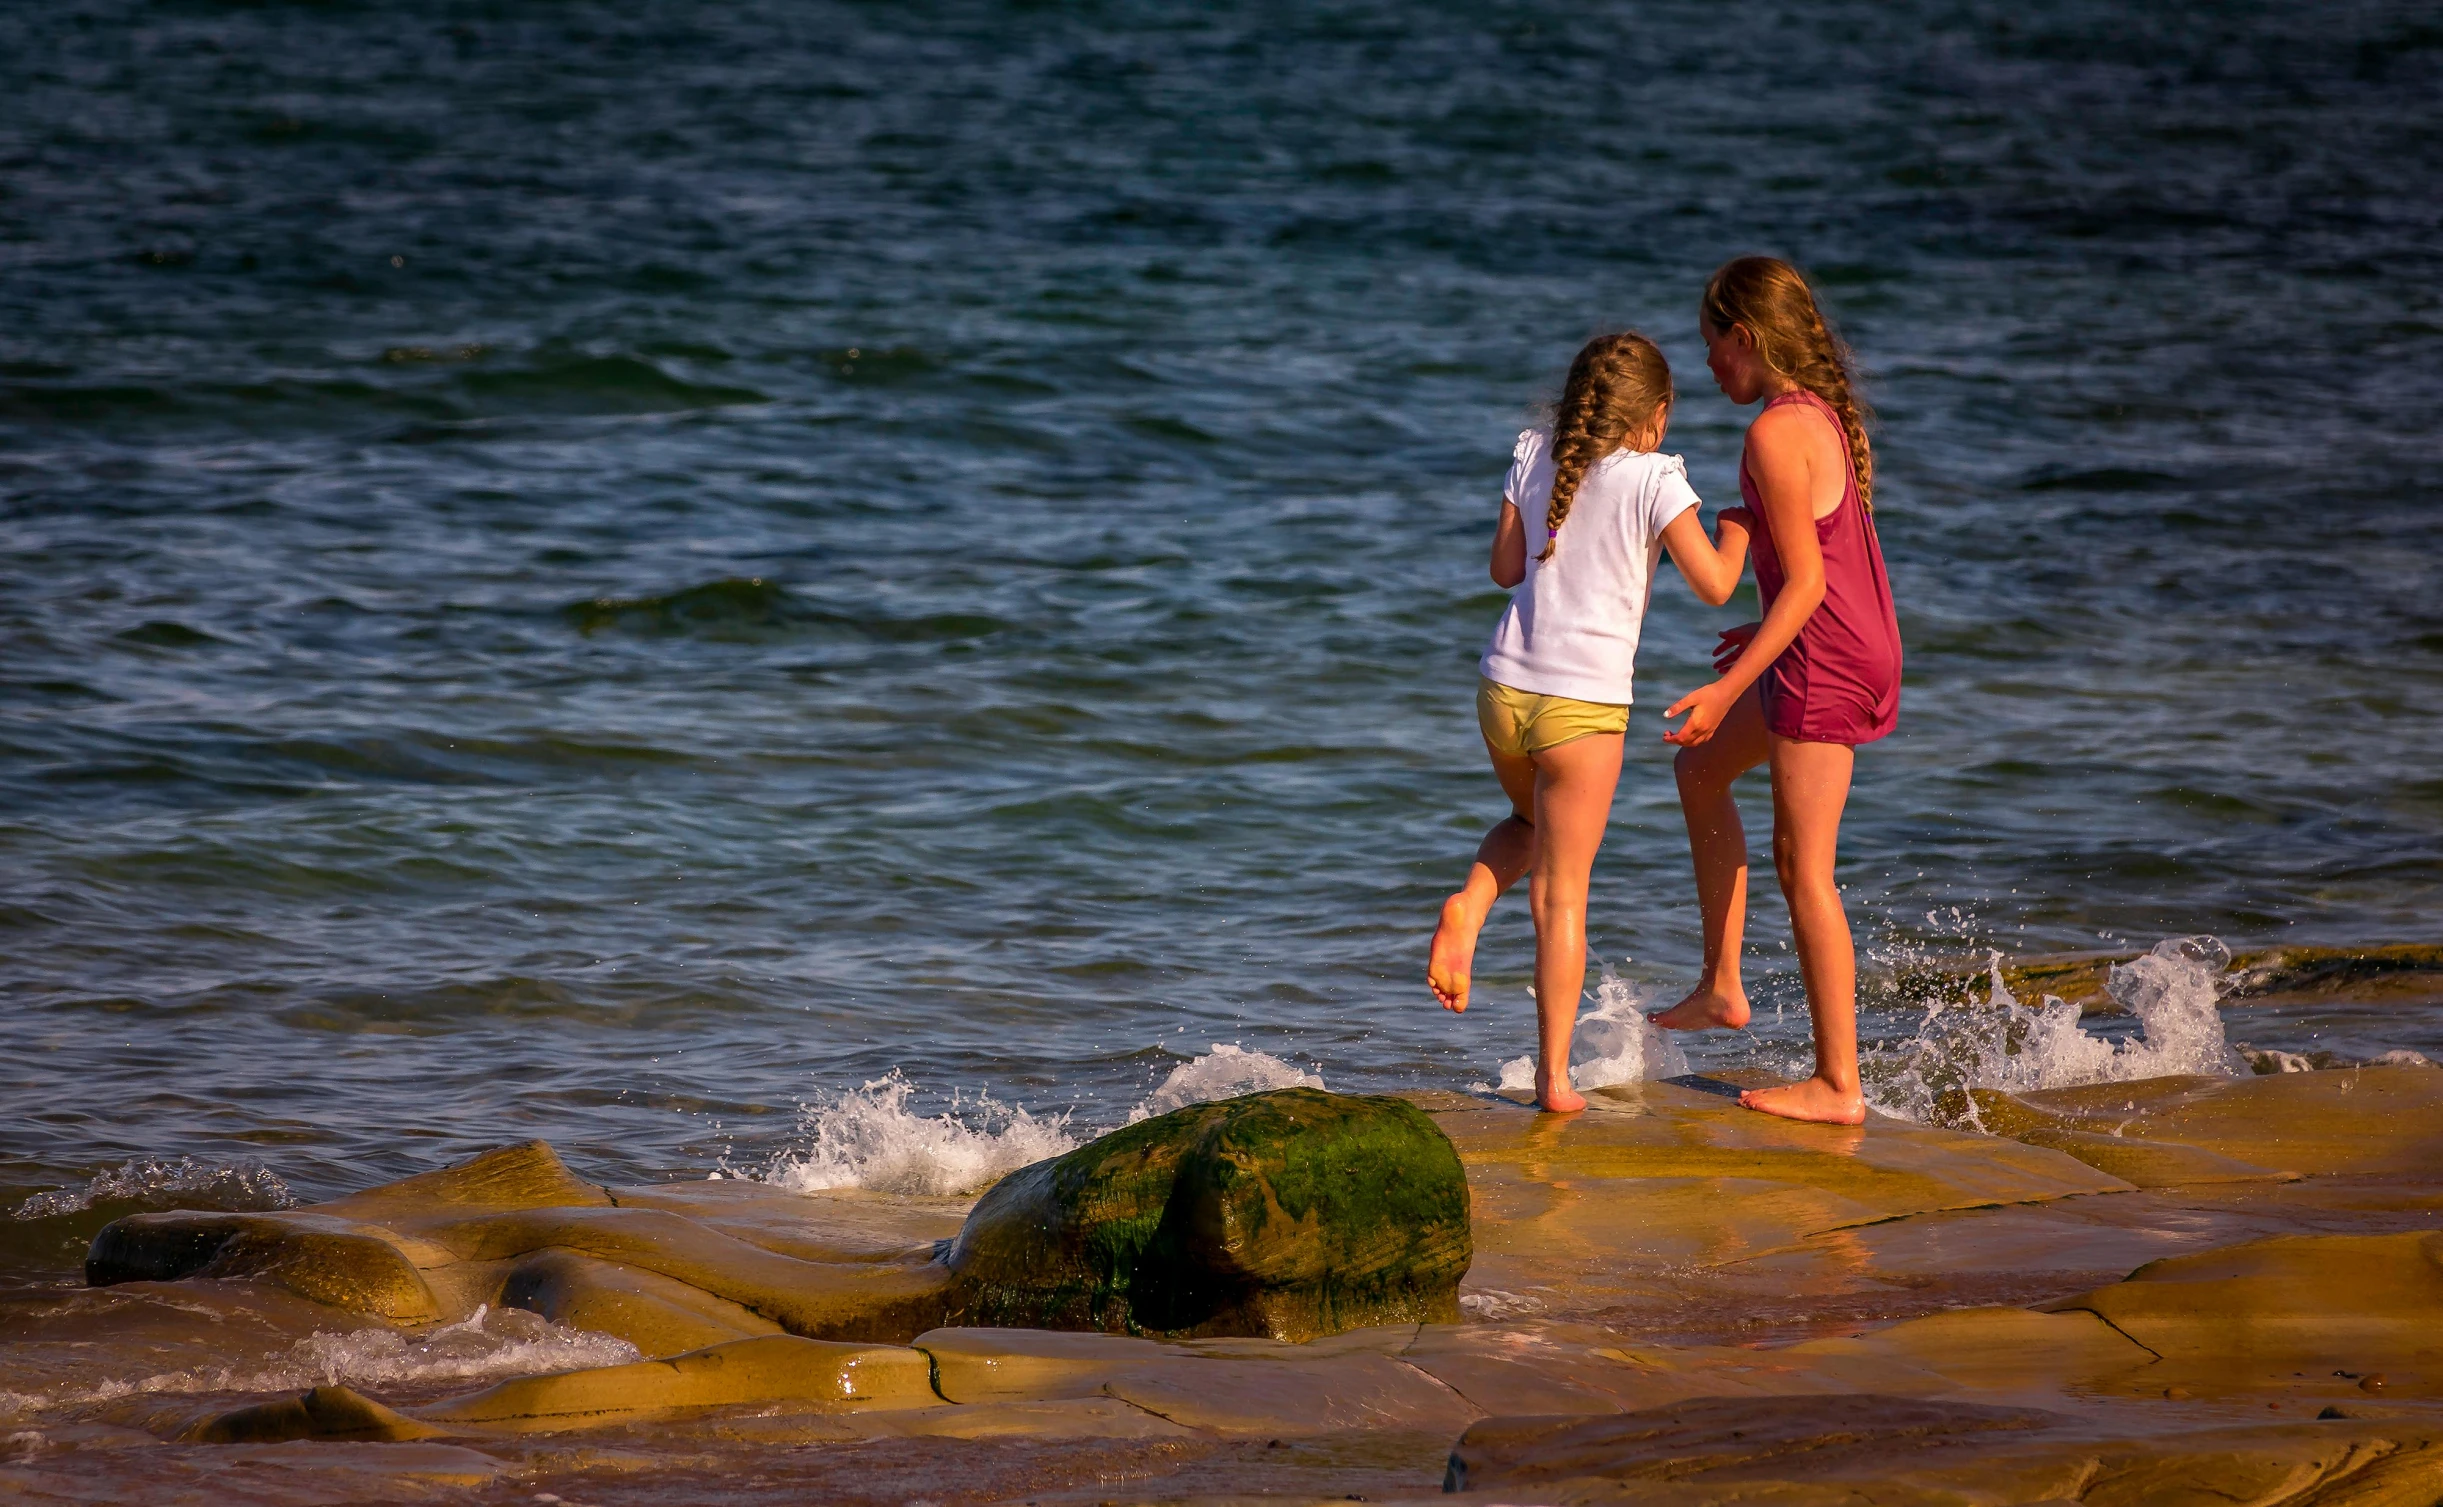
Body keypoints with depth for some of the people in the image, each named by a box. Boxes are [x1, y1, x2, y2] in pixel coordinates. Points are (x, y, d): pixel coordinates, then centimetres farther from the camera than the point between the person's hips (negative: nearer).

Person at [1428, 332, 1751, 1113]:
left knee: (1532, 826, 32)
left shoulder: (1535, 457, 4)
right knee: (1562, 891, 4)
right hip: (1585, 701, -4)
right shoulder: (1653, 480, -9)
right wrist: (1740, 523, 10)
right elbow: (1715, 584, -7)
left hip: (1505, 689, 4)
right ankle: (1554, 1075, 6)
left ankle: (1470, 904, 1)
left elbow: (1505, 567, 10)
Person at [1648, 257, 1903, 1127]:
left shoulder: (1776, 433, -19)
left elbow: (1807, 580, -21)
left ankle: (1837, 1084, 4)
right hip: (1860, 643, 10)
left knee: (1802, 867, -2)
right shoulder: (1828, 412, 9)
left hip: (1824, 662, -10)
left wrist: (1729, 689, -20)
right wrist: (1764, 636, 27)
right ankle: (1722, 988, 27)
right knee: (1700, 770, 25)